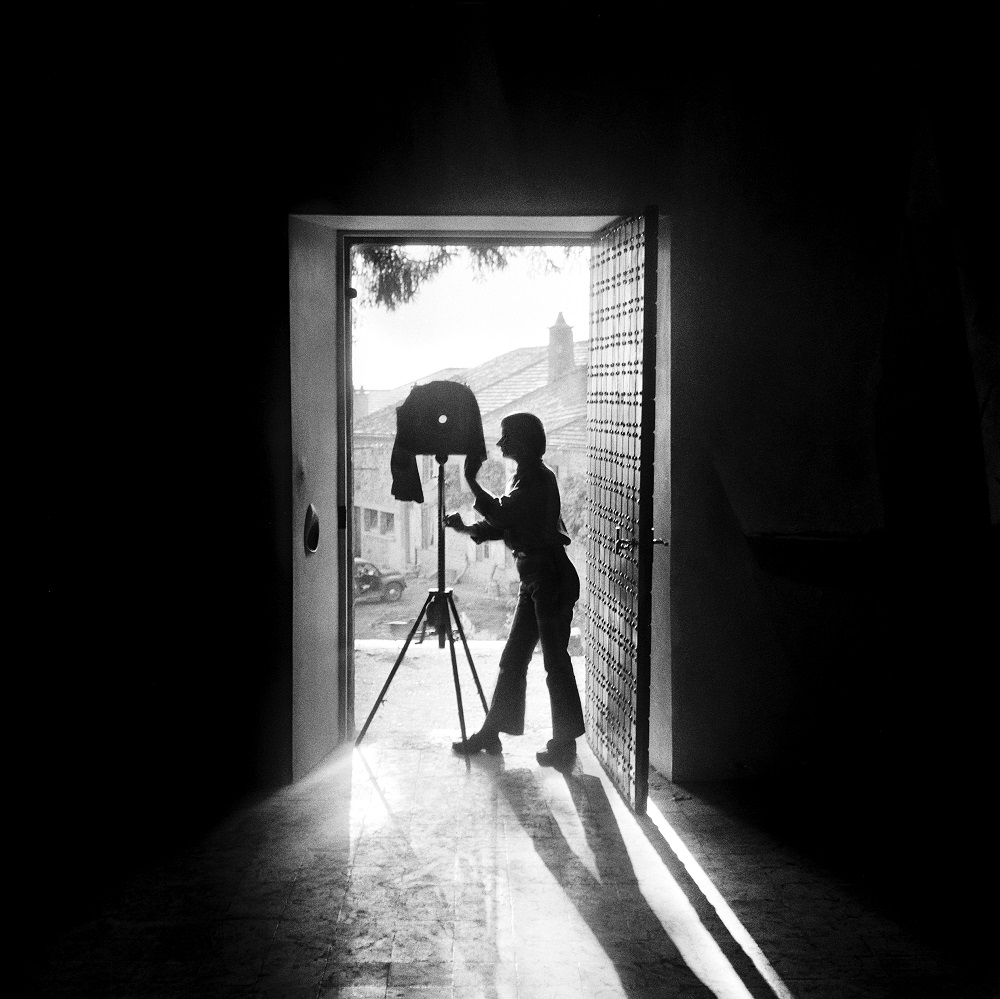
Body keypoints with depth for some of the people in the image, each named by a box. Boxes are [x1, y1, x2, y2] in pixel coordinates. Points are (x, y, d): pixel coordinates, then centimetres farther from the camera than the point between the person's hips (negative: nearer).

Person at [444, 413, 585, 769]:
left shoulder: (538, 477, -13)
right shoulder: (525, 476, 16)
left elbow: (502, 514, -21)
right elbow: (503, 524, 16)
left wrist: (471, 481, -13)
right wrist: (465, 528, 3)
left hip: (551, 577, -10)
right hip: (534, 578, 10)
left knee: (555, 661, -4)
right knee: (512, 659, 12)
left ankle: (564, 744, 4)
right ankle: (491, 733, 18)